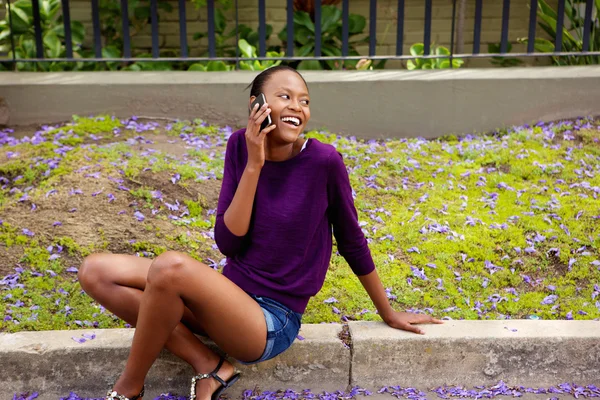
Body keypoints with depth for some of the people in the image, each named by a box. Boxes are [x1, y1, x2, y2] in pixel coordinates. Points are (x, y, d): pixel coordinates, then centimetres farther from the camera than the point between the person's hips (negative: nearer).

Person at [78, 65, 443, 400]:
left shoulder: (324, 160, -13)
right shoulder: (240, 146, -3)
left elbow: (353, 242, 0)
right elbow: (228, 243, -8)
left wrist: (388, 314, 11)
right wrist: (254, 164, -17)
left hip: (271, 320, -5)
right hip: (231, 295, 5)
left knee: (171, 266, -32)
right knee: (97, 271, -8)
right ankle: (208, 365, -7)